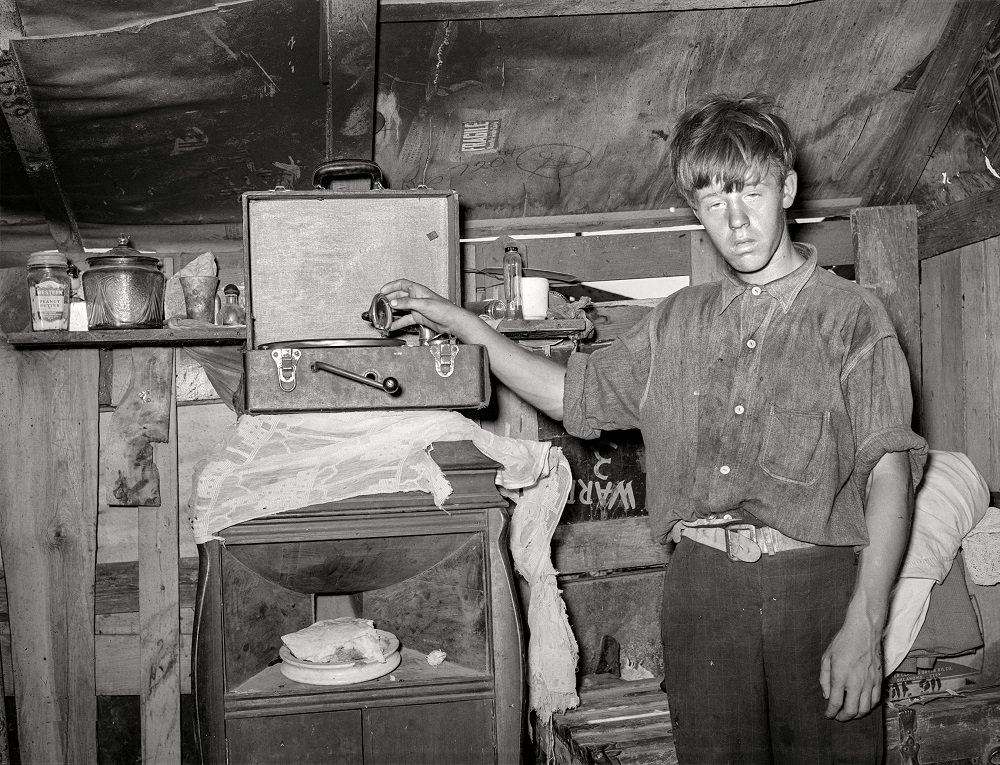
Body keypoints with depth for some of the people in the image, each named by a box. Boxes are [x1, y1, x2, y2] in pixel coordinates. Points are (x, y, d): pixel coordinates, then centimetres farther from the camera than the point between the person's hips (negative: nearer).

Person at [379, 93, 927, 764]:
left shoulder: (851, 314, 0)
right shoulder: (677, 323, 14)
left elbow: (889, 473, -6)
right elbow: (573, 394, 19)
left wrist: (865, 627, -15)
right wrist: (458, 322, 15)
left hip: (817, 583, -3)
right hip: (700, 582, 3)